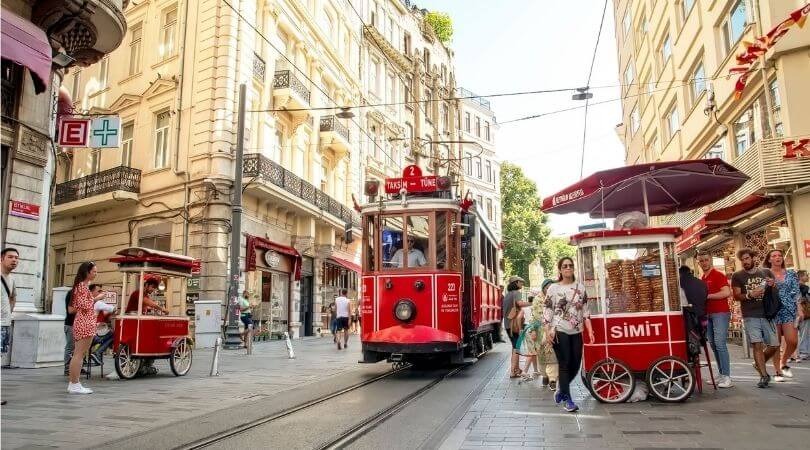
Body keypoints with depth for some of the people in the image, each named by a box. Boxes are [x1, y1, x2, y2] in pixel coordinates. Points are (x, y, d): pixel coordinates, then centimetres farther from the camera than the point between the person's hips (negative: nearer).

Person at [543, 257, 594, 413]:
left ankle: (561, 389, 31)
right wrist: (547, 331, -11)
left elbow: (585, 311, 10)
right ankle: (567, 399, 7)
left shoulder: (580, 287, 8)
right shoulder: (553, 288, -2)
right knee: (565, 364, -4)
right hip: (559, 331, -4)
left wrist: (590, 330, 3)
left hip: (576, 332, 4)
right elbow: (547, 311, -3)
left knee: (576, 365, 6)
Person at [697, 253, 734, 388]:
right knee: (713, 345, 8)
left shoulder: (719, 275, -6)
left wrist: (708, 296, -15)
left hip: (720, 313, -8)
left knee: (720, 344, -12)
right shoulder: (701, 279, 16)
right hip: (708, 314, 8)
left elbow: (727, 292, -18)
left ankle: (727, 377, -9)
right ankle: (721, 375, 15)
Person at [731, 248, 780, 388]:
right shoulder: (737, 276, 4)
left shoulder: (766, 272, 11)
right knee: (757, 345, -9)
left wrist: (773, 285, -4)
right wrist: (749, 295, -18)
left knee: (774, 345, 2)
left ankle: (759, 364, 28)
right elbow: (736, 296, 1)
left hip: (767, 314, 3)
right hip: (750, 316, -3)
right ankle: (764, 375, -3)